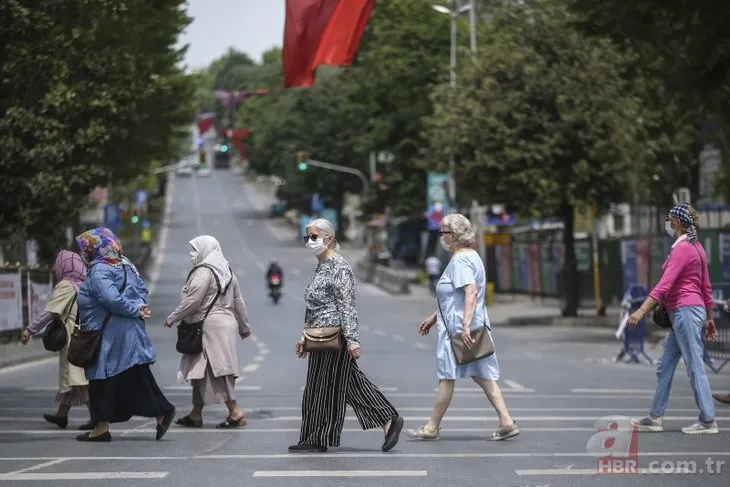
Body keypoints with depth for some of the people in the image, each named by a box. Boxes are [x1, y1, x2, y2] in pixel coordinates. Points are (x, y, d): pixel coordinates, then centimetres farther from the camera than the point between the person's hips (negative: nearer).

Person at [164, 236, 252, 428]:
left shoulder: (203, 272, -12)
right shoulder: (227, 272, 16)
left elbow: (192, 301, -17)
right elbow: (238, 302, 19)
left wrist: (172, 318, -7)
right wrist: (244, 327, 27)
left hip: (210, 326, -9)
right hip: (226, 324, 9)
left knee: (216, 370, -8)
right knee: (201, 370, 13)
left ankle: (235, 411, -12)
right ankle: (196, 414, 16)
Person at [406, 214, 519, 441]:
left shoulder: (461, 260, -15)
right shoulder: (470, 256, 18)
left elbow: (471, 292, -28)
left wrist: (465, 326, -34)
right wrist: (434, 318, 29)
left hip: (457, 328, -10)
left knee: (446, 377, 0)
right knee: (483, 376, 7)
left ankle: (432, 427, 10)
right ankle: (507, 422, 1)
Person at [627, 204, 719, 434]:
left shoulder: (682, 249, -14)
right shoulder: (696, 247, 14)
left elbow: (665, 284, -23)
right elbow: (706, 286, 18)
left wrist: (642, 310, -28)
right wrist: (709, 318, 24)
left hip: (685, 311, -10)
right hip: (693, 310, 10)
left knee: (695, 367, -6)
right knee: (665, 366, 12)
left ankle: (708, 421, -3)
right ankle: (655, 418, 16)